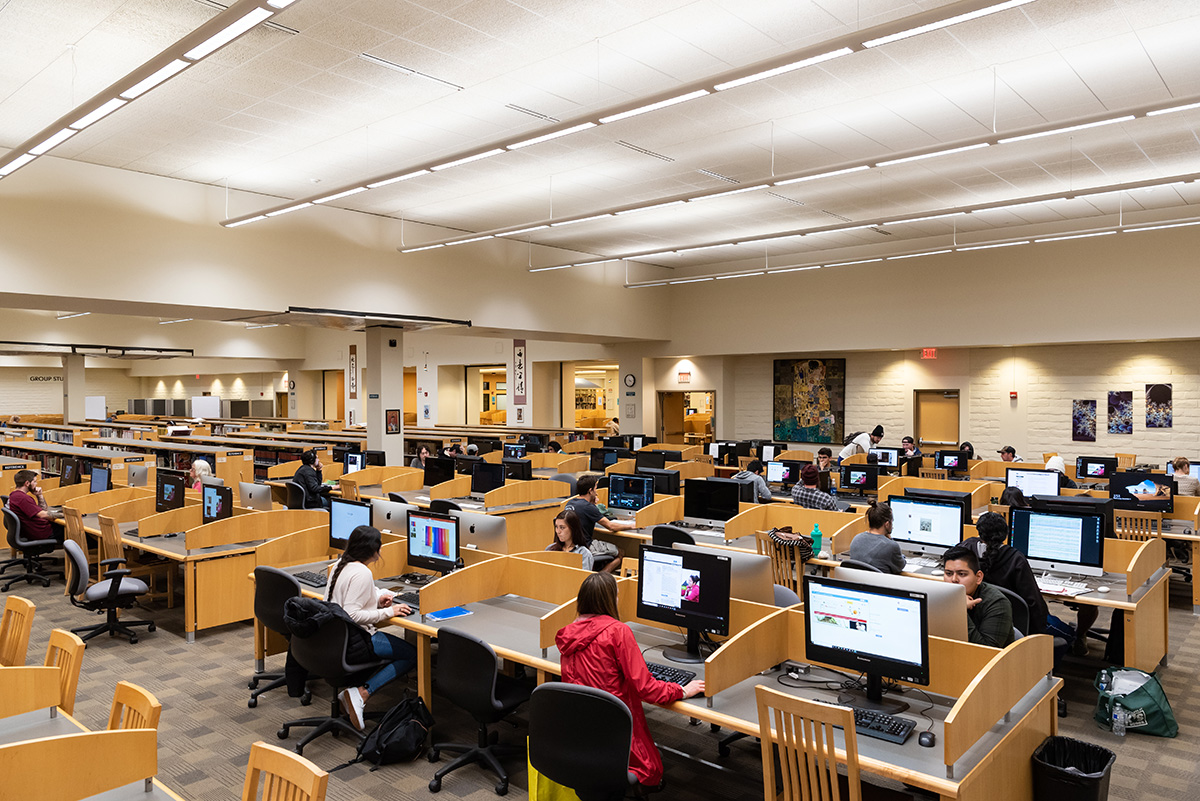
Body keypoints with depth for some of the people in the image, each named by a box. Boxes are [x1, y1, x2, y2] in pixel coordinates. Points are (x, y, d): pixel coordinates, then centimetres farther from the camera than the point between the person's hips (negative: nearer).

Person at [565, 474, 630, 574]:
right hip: (585, 546, -9)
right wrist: (632, 525, -3)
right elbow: (611, 526, -15)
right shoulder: (588, 507, -18)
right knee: (620, 553, 0)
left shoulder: (570, 503, 7)